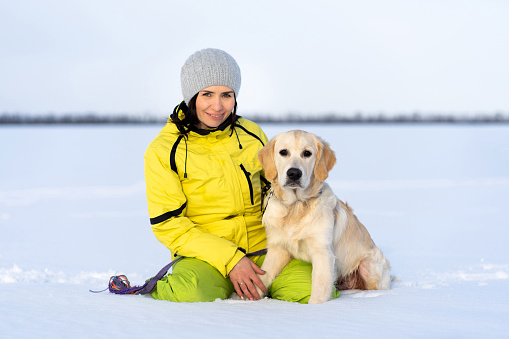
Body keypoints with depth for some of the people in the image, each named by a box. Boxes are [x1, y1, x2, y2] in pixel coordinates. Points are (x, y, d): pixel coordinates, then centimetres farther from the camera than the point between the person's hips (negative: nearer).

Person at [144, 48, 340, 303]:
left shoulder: (252, 135, 9)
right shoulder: (163, 151, -4)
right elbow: (168, 224, -7)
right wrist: (230, 260, -16)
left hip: (262, 250, 4)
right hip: (203, 256, -4)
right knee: (190, 292, -38)